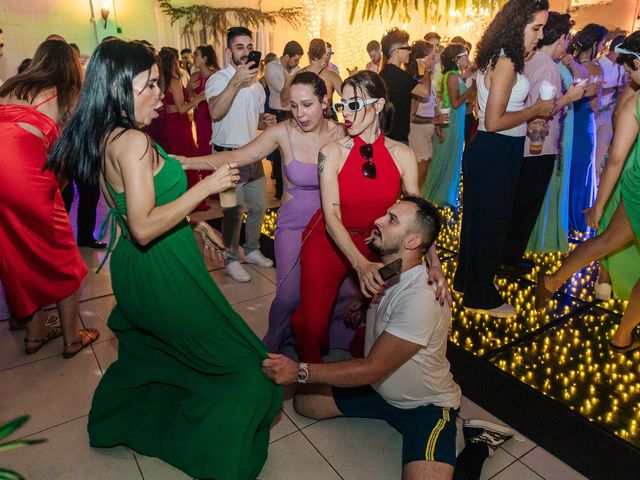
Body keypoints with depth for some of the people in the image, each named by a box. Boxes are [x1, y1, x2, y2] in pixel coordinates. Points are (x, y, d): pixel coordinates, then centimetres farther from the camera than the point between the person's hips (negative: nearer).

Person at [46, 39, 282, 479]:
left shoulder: (105, 136, 6)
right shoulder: (133, 141, -23)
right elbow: (144, 227, -28)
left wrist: (194, 222, 16)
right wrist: (207, 187, -23)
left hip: (136, 267, 10)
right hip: (162, 273, -10)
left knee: (149, 350, 32)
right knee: (240, 362, 4)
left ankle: (111, 424, 54)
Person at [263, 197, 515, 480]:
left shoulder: (421, 297, -32)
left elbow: (373, 369, -27)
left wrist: (300, 371, -25)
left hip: (425, 405, -7)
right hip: (379, 390, 8)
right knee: (303, 399, 2)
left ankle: (478, 444, 1)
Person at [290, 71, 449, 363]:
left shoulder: (402, 155, -6)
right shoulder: (332, 152, -13)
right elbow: (332, 217, -19)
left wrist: (434, 262, -22)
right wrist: (360, 264, -34)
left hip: (375, 245, 3)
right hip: (328, 242, -2)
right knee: (311, 325, -11)